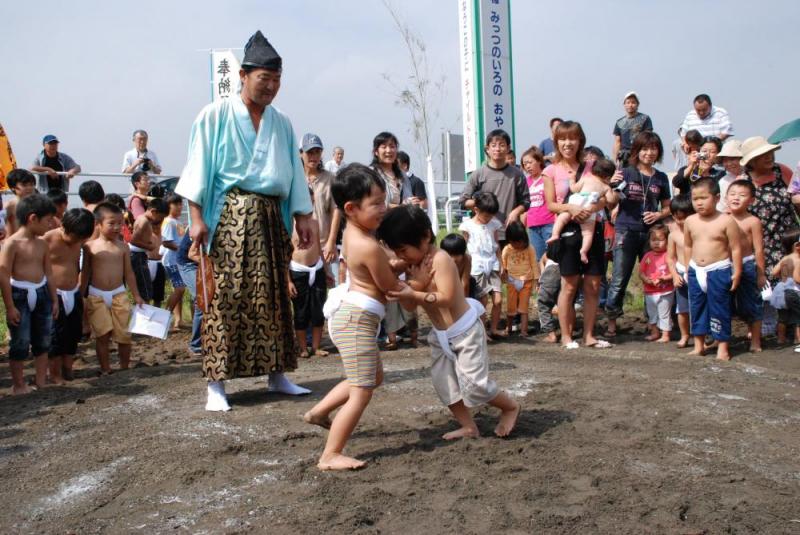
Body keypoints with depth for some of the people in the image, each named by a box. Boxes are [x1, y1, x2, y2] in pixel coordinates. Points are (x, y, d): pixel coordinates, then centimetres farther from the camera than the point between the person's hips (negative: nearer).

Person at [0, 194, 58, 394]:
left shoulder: (42, 243, 6)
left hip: (42, 294, 6)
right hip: (20, 295, -6)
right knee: (20, 344, 1)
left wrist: (54, 300, 13)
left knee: (42, 342, 12)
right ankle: (18, 385, 16)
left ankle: (42, 382, 24)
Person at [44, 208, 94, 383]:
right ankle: (55, 374, 12)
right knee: (55, 336, 0)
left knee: (74, 333, 12)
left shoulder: (79, 241, 3)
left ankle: (68, 370, 26)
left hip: (74, 294, 6)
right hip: (54, 295, -6)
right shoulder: (47, 240, -14)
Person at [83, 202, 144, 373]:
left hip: (119, 294, 2)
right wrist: (81, 297, 4)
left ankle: (124, 368, 19)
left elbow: (129, 272, 7)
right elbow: (86, 274, 3)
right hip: (96, 295, -2)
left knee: (124, 333, 2)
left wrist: (136, 295, 7)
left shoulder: (122, 247, 1)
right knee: (103, 334, -2)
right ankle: (105, 369, 12)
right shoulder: (90, 246, -3)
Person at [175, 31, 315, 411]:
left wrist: (302, 217, 9)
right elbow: (199, 166, -3)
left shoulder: (282, 124, 14)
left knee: (273, 296, 6)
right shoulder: (216, 116, 1)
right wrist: (197, 216, -11)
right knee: (226, 297, -7)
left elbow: (294, 173, 16)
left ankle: (276, 374, 15)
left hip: (271, 217, 5)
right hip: (230, 215, -5)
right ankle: (216, 384, -2)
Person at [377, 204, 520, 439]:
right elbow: (411, 306, 1)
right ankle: (469, 427, 19)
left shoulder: (440, 259, -23)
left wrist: (414, 293, -33)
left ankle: (511, 407, 19)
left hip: (464, 330, -9)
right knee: (444, 382, 7)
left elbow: (446, 298, -30)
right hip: (441, 335, 9)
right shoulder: (415, 265, 4)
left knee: (474, 383, -5)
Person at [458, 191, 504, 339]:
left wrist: (501, 265, 13)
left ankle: (493, 329, 13)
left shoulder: (494, 224, 8)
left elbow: (497, 246, 15)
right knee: (482, 302, -3)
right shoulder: (467, 226, -4)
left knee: (498, 300, -3)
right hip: (477, 268, -4)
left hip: (493, 266, 4)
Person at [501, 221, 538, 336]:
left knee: (524, 307, 2)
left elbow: (534, 265, -3)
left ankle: (523, 330, 2)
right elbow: (503, 266, 2)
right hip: (512, 281, 1)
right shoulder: (506, 250, -6)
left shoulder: (530, 249, -8)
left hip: (527, 281, -1)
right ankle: (508, 328, 21)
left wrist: (536, 279, -4)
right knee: (511, 307, 8)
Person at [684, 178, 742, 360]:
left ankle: (722, 346, 12)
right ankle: (699, 345, 21)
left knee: (719, 309, 1)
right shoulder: (690, 221, 3)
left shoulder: (726, 221, -10)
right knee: (696, 308, 10)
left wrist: (736, 273, -7)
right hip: (696, 271, 5)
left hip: (719, 271, -5)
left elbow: (736, 248, -6)